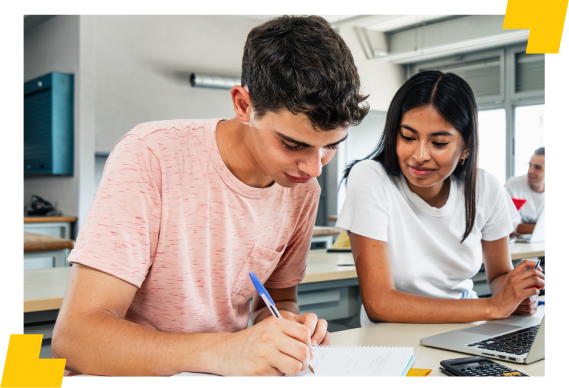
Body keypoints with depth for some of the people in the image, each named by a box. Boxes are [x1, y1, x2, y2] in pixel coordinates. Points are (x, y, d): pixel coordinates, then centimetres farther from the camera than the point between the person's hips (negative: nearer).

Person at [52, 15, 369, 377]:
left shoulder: (303, 191, -2)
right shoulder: (151, 156, -19)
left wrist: (287, 325, -11)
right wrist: (223, 351, -36)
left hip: (222, 369, 4)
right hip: (141, 369, -4)